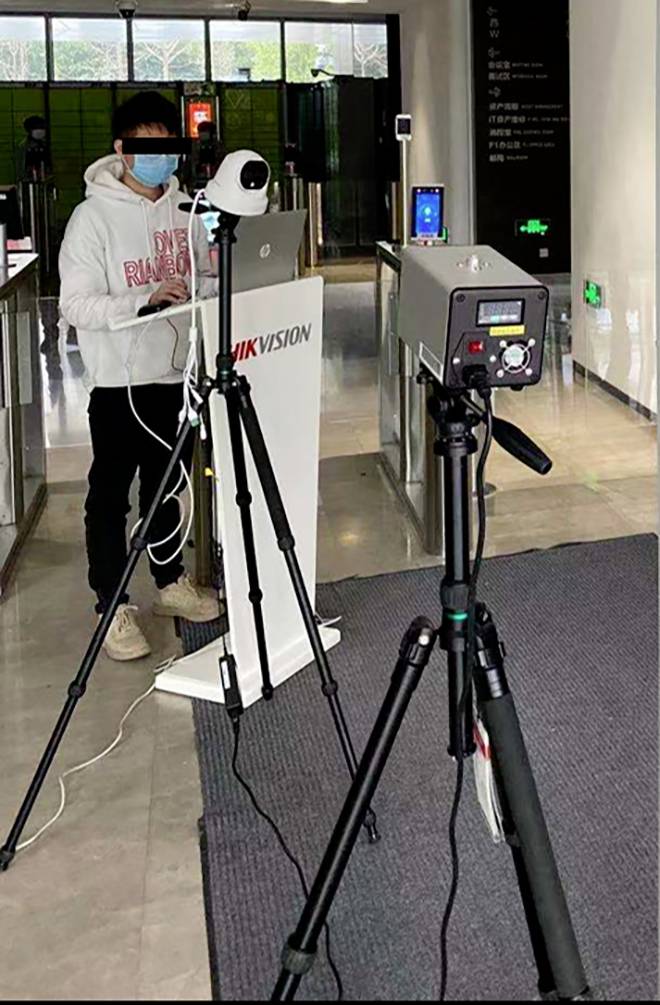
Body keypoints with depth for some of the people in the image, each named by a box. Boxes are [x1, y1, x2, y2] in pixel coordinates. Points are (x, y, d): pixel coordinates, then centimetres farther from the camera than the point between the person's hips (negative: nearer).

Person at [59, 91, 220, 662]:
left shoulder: (185, 207, 5)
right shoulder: (95, 215, -11)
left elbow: (206, 281, 14)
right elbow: (76, 304, -16)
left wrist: (219, 283, -10)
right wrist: (145, 298, -28)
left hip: (177, 373, 5)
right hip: (119, 379, -5)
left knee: (167, 485, 18)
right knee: (111, 495, 4)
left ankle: (172, 584, 34)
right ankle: (113, 608, 15)